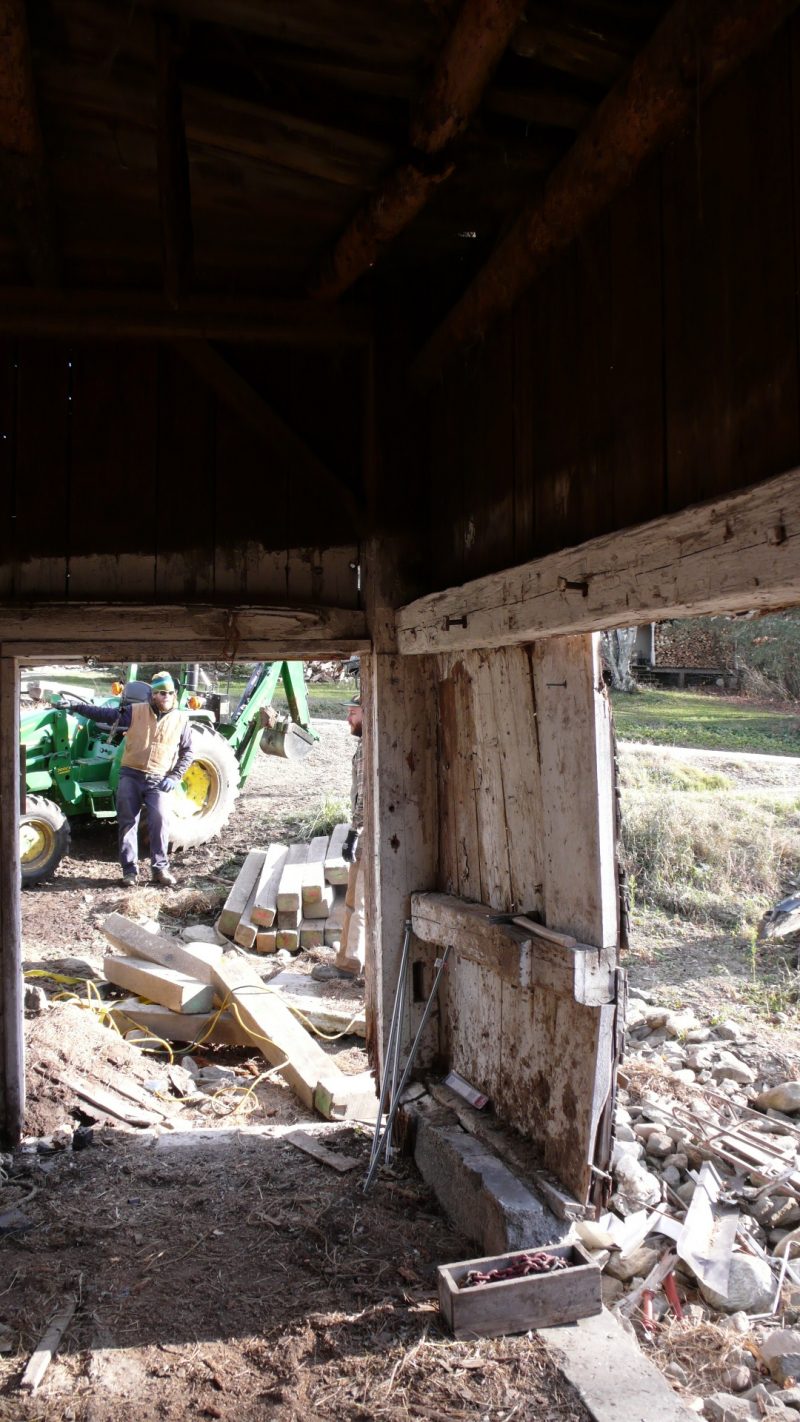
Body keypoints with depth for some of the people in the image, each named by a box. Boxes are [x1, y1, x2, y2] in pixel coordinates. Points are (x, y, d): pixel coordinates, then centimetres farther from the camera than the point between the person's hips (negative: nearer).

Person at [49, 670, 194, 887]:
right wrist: (74, 707, -5)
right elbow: (104, 714, 1)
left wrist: (175, 777, -2)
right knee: (127, 822, 1)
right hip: (131, 775, 1)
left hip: (159, 781, 0)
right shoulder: (135, 711, 0)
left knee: (160, 820, -15)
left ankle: (160, 868, -1)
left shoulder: (181, 719, 3)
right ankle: (129, 869, 10)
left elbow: (187, 752, 8)